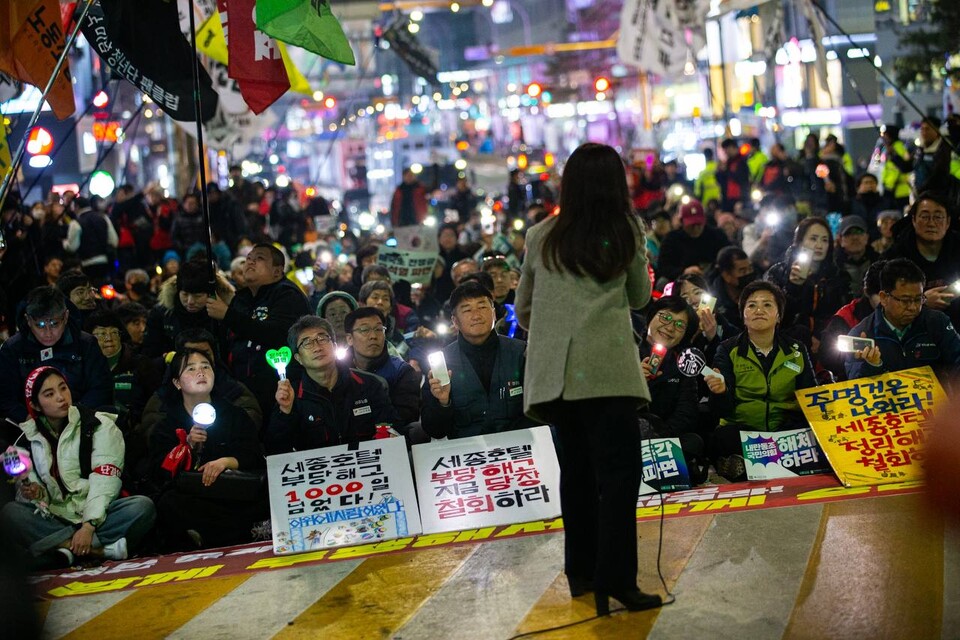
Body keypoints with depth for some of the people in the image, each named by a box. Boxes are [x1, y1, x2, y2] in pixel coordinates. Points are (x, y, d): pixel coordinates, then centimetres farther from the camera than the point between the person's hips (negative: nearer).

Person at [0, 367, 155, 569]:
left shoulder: (99, 426, 0)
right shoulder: (27, 437, 11)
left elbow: (103, 482, -11)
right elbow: (29, 489, 11)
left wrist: (89, 526, -24)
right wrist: (36, 493, -14)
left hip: (97, 516, -2)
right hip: (53, 518, 3)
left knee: (143, 506, -29)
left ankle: (64, 547, -32)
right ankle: (102, 549, -31)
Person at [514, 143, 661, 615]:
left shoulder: (541, 237, 10)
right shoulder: (626, 233, 5)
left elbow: (523, 309, 18)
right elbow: (639, 297, 17)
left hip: (555, 372, 4)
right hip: (607, 367, -4)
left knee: (576, 469, 13)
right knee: (618, 472, -4)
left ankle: (582, 572, 20)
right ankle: (615, 580, -12)